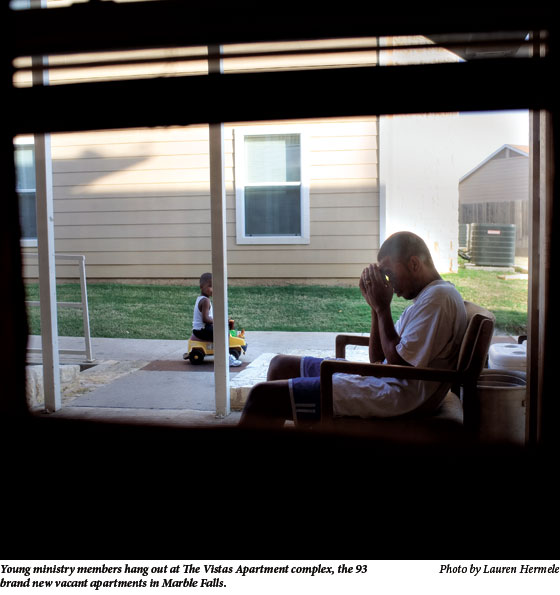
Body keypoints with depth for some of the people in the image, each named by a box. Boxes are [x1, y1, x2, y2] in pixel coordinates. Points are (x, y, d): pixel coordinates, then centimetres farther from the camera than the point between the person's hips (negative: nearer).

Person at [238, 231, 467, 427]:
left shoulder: (438, 298, -14)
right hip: (384, 379, 11)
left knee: (263, 396, -17)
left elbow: (399, 363, -19)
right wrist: (376, 307, 4)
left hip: (397, 397, -11)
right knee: (280, 365, 18)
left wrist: (383, 308, -12)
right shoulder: (427, 295, 18)